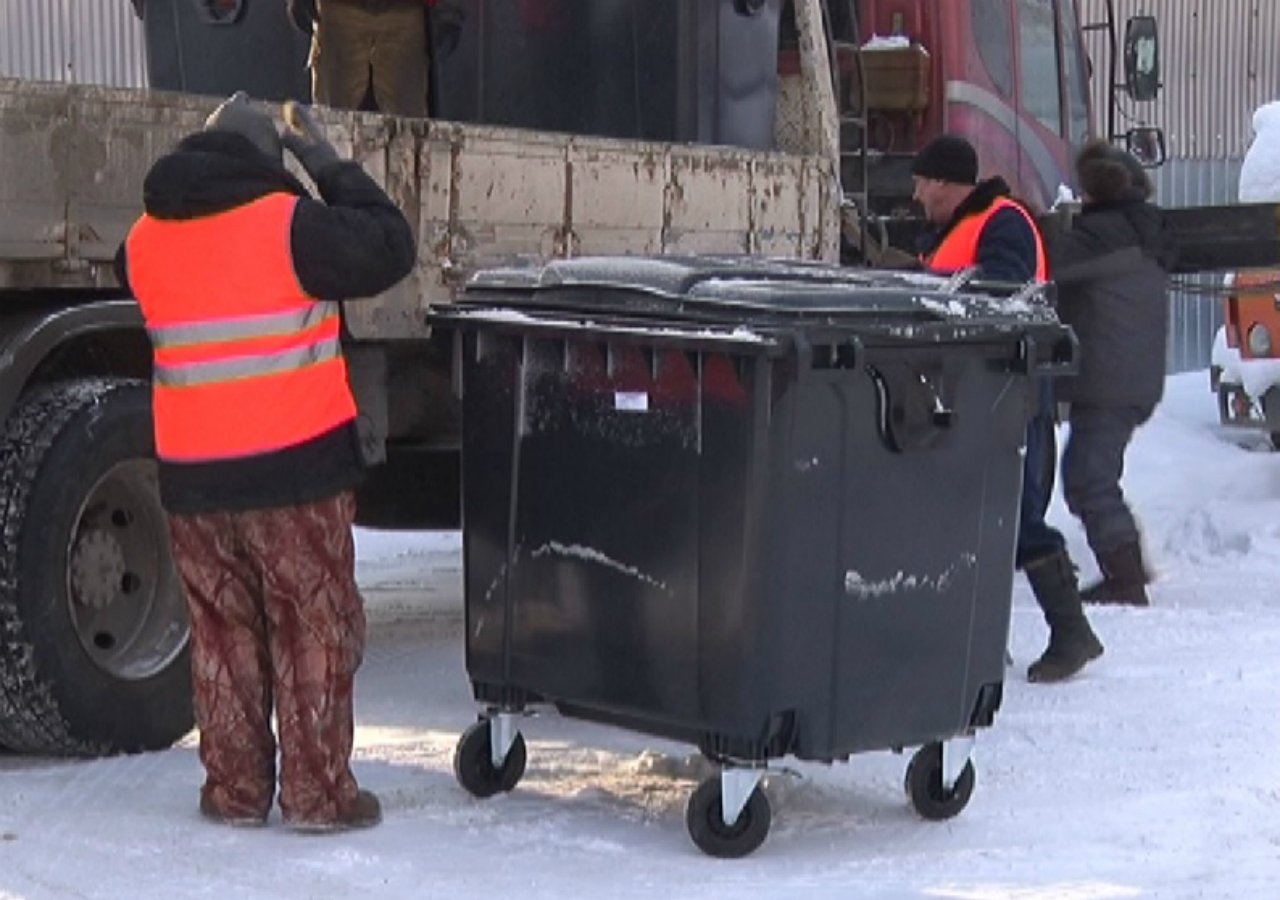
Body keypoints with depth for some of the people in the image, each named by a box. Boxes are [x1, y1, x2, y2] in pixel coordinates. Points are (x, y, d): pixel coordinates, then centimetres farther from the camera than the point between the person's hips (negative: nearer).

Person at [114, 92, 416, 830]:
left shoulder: (147, 239, 5)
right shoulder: (290, 224, -12)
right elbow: (389, 248, -5)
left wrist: (208, 149, 23)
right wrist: (329, 166, 4)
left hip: (193, 474, 5)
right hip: (295, 465, -4)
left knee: (223, 633, 15)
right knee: (314, 632, 5)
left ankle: (235, 789, 18)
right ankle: (318, 792, 6)